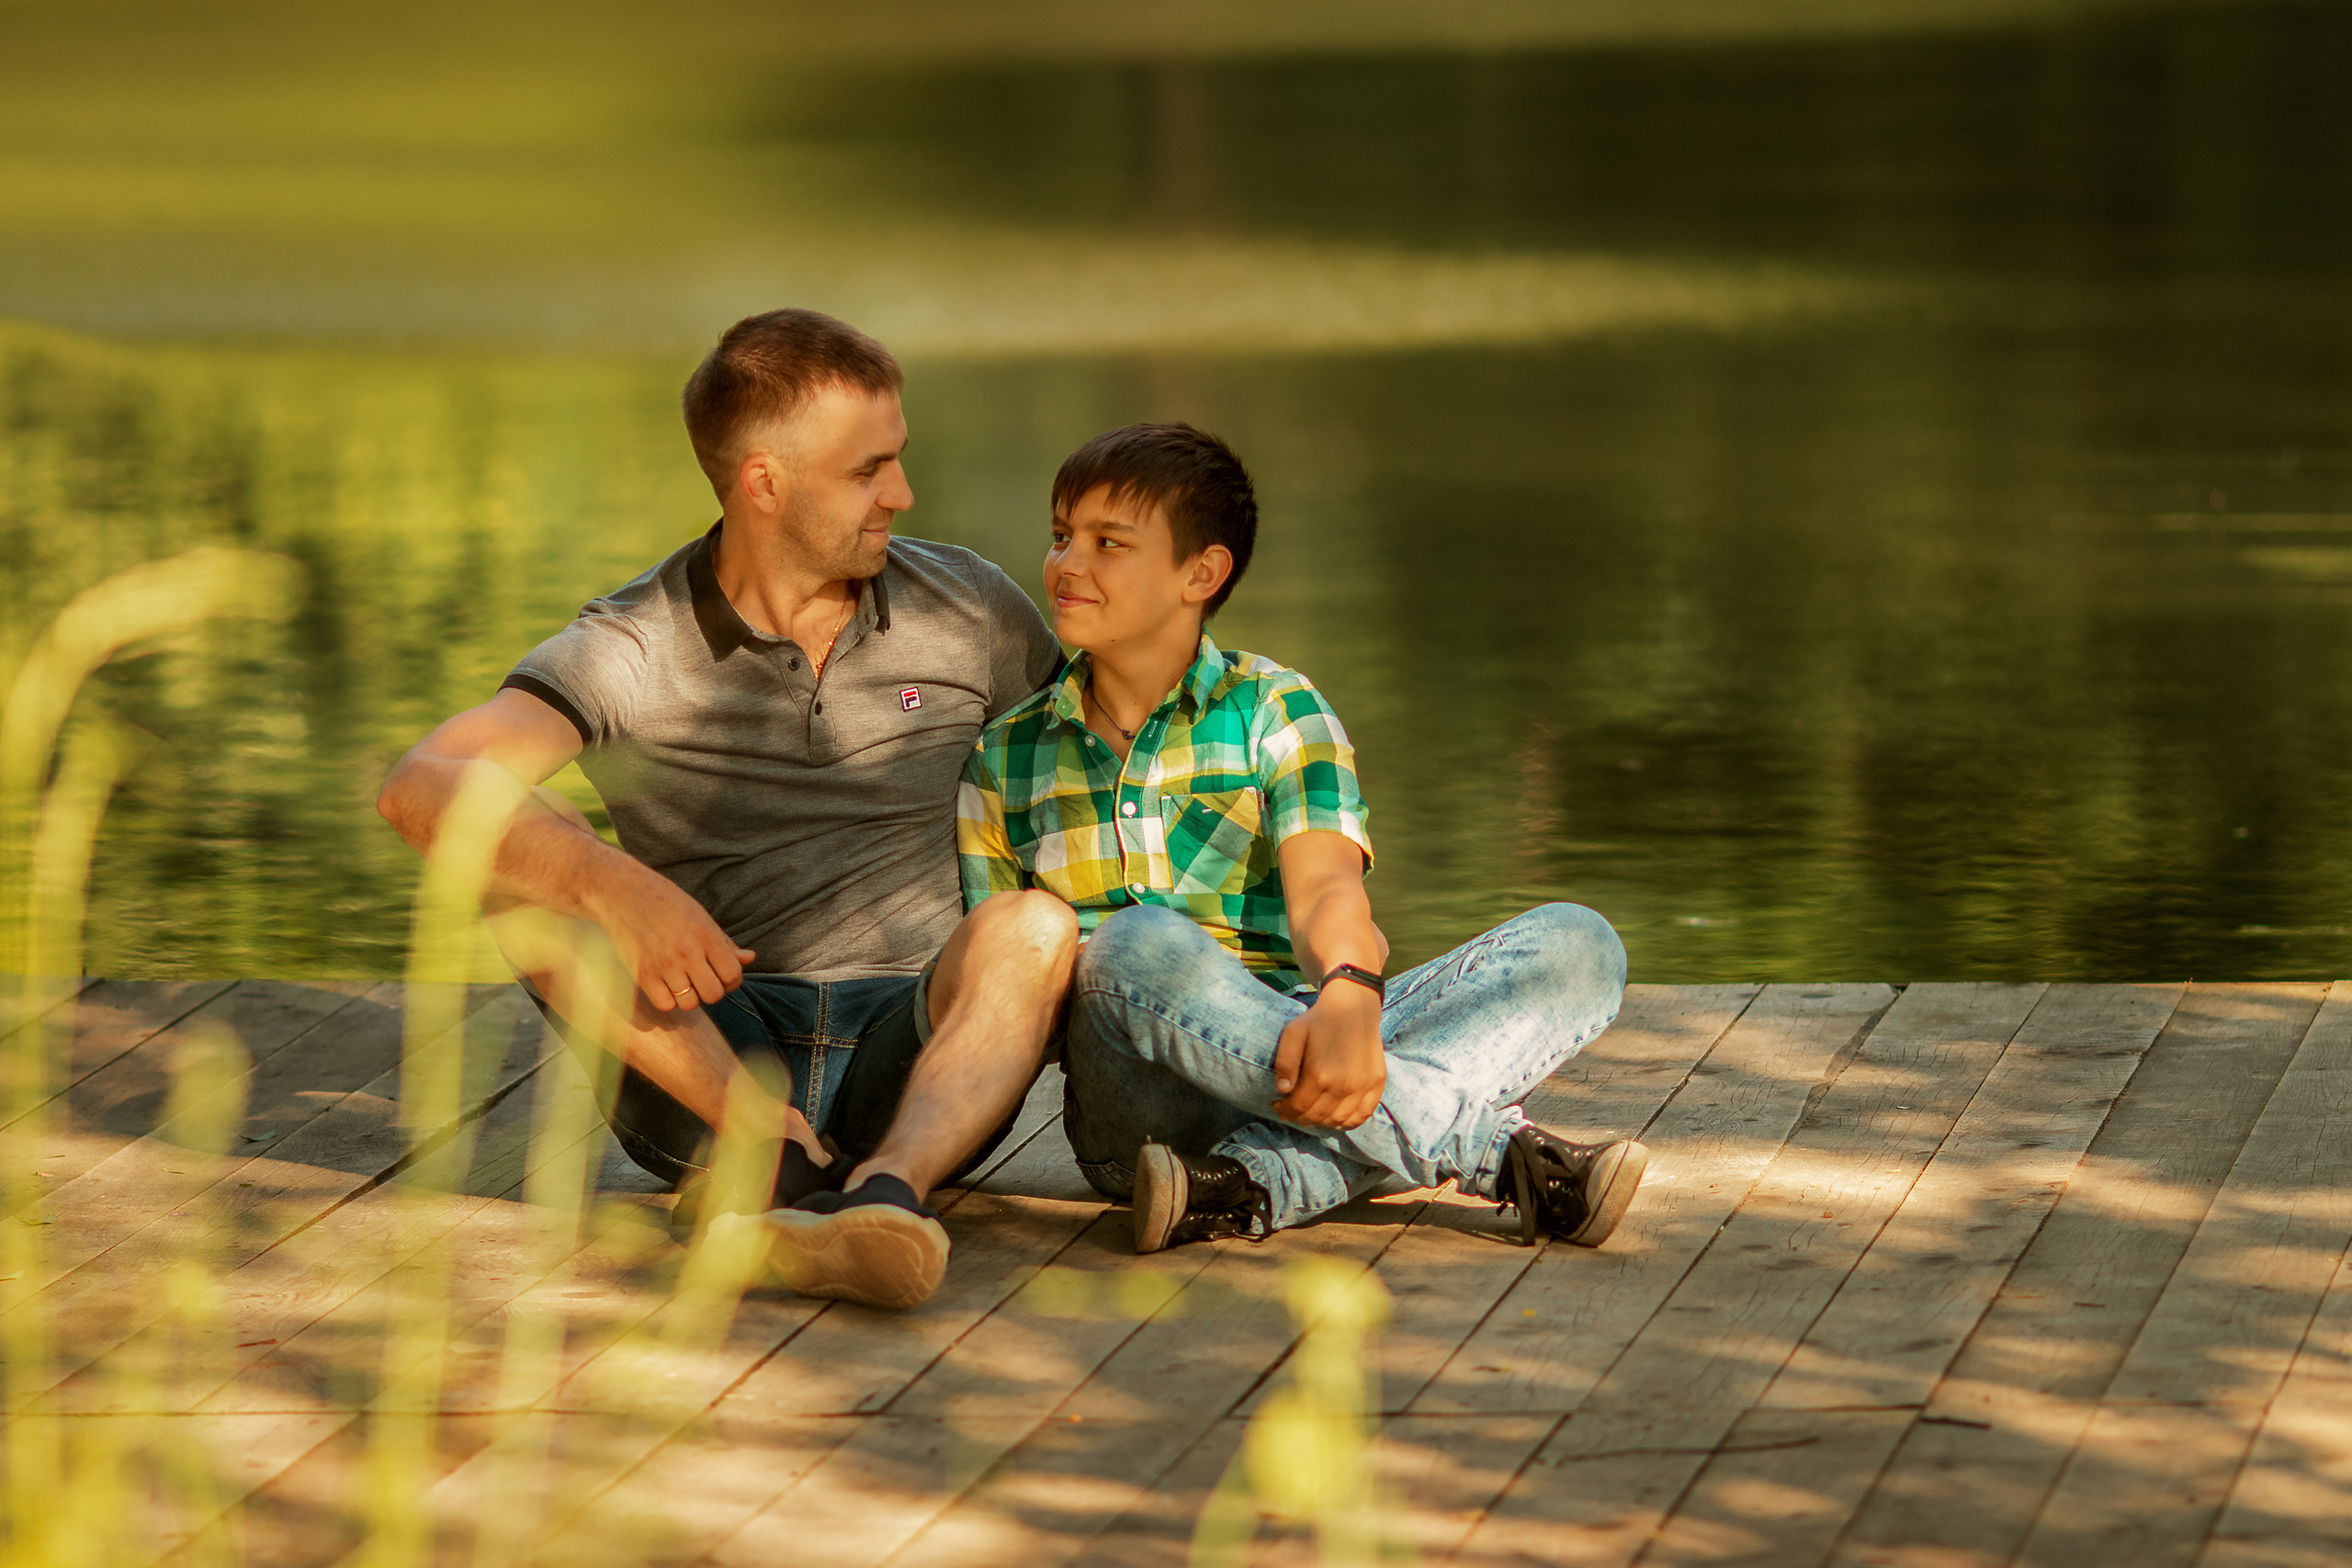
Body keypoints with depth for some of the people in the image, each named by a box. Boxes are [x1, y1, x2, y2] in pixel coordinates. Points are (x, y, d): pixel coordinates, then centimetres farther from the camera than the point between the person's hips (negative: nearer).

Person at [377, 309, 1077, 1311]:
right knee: (522, 856, -24)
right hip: (708, 1054, -1)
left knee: (1029, 928, -30)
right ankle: (779, 1146, -39)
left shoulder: (969, 611, 7)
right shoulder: (632, 650, -4)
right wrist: (617, 885, -37)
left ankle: (887, 1186, -57)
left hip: (917, 1068, 1)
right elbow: (421, 789, -19)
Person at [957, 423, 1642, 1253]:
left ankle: (1259, 1182, -38)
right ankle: (1498, 1151, -32)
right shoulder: (1005, 759, 15)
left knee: (1578, 945, -19)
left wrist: (1349, 1000, -30)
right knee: (1136, 943, -35)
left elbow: (1324, 886, -8)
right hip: (1140, 1114, -1)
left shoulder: (1275, 711, 10)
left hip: (1299, 1059, 1)